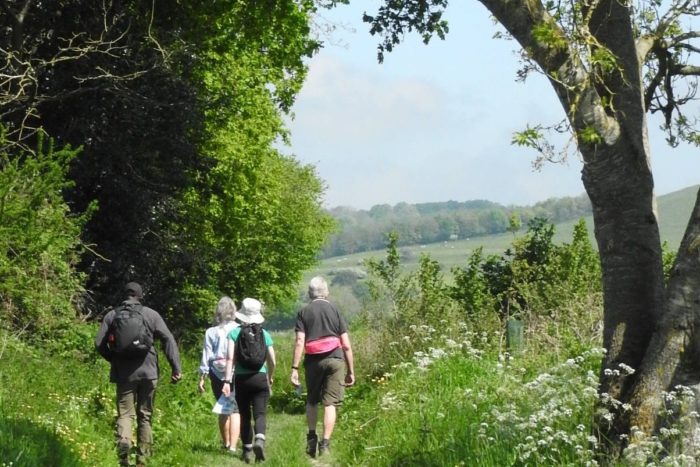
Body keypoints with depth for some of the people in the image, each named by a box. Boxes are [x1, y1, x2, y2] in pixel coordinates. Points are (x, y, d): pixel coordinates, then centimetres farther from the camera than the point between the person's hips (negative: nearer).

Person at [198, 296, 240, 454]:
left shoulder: (211, 332, 1)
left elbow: (206, 356, 1)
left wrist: (202, 378, 5)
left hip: (217, 373, 2)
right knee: (235, 410, -4)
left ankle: (226, 443, 29)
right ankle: (233, 446, -16)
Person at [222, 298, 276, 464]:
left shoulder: (235, 333, -1)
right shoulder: (264, 334, 3)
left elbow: (230, 358, -10)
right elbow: (272, 361, 6)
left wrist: (227, 380, -10)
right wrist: (270, 379, 22)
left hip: (241, 379, 0)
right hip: (260, 378, 0)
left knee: (245, 416, 12)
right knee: (260, 414, -3)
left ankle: (247, 451, 18)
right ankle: (260, 440, -30)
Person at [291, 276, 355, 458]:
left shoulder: (303, 312, 5)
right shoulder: (335, 311, 7)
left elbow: (299, 342, -6)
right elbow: (346, 345, 4)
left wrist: (295, 368, -6)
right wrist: (351, 371, 9)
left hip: (313, 361, 0)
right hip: (335, 360, 0)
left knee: (312, 401, 18)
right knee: (330, 403, 0)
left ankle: (311, 437, 10)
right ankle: (325, 443, -5)